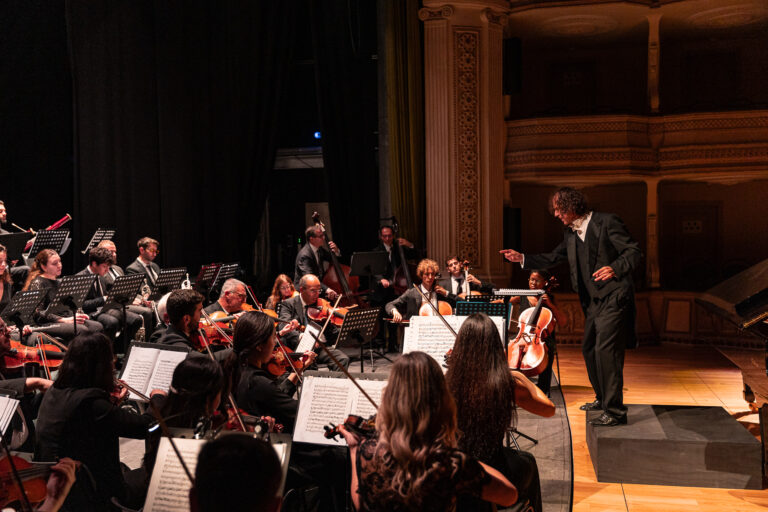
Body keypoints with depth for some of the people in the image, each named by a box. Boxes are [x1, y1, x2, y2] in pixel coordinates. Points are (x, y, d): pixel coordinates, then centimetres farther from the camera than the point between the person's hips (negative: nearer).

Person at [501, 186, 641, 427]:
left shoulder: (606, 222, -12)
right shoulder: (570, 233, 11)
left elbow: (633, 251, -14)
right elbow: (552, 258, 18)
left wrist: (615, 268, -32)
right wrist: (523, 258, 8)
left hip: (614, 297, -9)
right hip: (593, 300, 9)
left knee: (606, 349, -15)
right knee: (589, 348, 16)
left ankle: (615, 411, -10)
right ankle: (602, 398, 34)